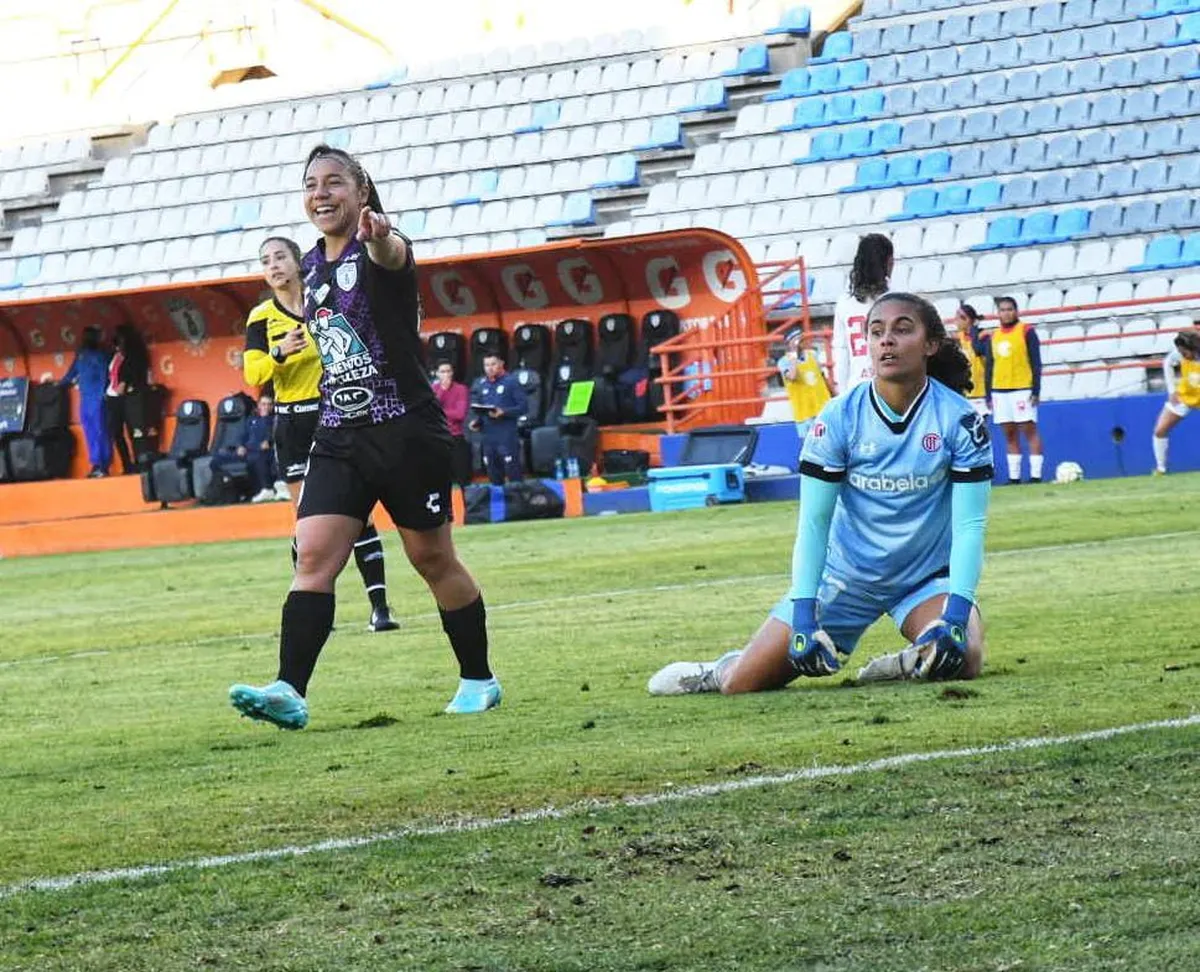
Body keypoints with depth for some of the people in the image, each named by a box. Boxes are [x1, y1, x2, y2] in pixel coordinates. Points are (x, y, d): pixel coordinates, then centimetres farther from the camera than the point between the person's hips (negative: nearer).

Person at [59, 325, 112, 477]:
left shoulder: (99, 354, -3)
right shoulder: (80, 355, 15)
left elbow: (104, 375, -7)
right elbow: (72, 373, 24)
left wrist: (101, 396, -14)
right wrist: (60, 385, 20)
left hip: (97, 398, -6)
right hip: (85, 398, 6)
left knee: (99, 431, -8)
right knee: (89, 433, 5)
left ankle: (103, 466, -8)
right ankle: (96, 465, 7)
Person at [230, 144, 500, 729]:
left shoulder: (377, 251, -12)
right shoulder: (312, 267, 9)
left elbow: (391, 258, -39)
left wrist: (380, 239, -61)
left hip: (408, 432, -6)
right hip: (339, 436, 6)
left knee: (432, 559, 6)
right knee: (313, 558, -10)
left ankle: (479, 680, 22)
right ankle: (290, 692, -20)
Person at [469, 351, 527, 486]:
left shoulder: (511, 382, -2)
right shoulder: (481, 384, 13)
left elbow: (523, 406, -7)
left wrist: (503, 412, -20)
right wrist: (476, 421, 2)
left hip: (507, 436, -6)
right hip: (488, 436, 6)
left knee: (513, 474, -9)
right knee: (493, 476, 9)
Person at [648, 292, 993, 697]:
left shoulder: (960, 420, -14)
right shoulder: (838, 418, -13)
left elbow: (969, 525, -16)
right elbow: (813, 522, -11)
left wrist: (956, 614, -29)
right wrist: (803, 616, -21)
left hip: (926, 578, -1)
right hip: (845, 575, 1)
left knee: (962, 659, -33)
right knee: (742, 683, -5)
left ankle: (909, 667, 0)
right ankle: (719, 672, 32)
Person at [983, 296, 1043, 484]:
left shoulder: (1026, 332, -1)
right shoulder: (993, 337, 13)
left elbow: (1036, 362, -4)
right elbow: (988, 367, 17)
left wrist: (1036, 390, -10)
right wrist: (989, 395, 12)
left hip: (1023, 389, -5)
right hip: (999, 391, 5)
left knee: (1030, 430, -6)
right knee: (1009, 434, 5)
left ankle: (1036, 474, -7)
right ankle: (1014, 476, 6)